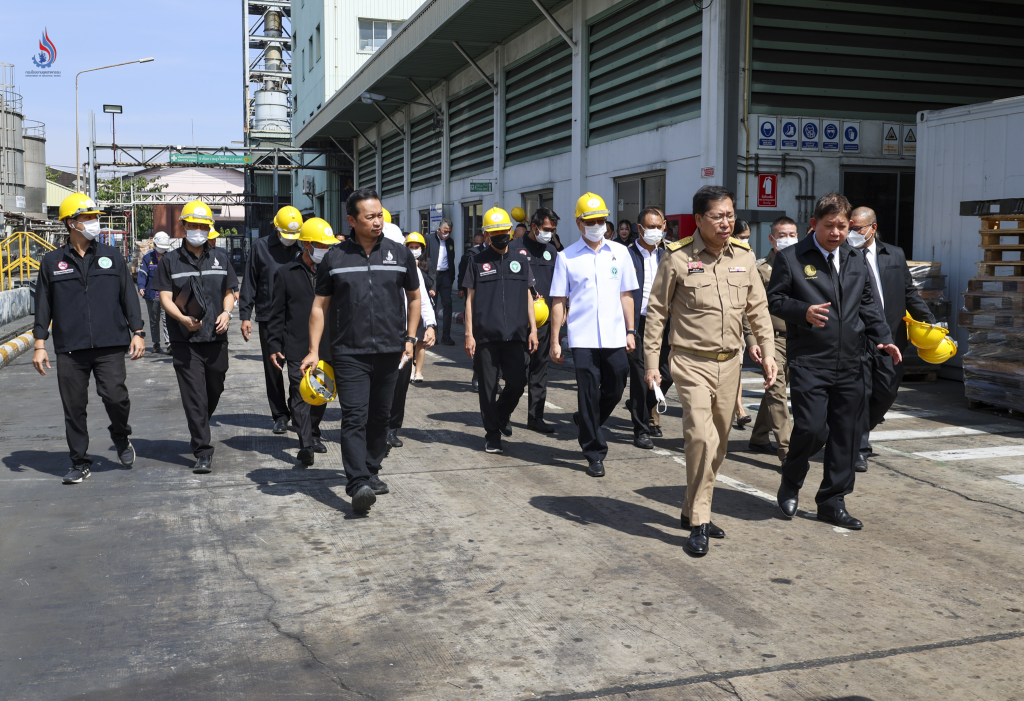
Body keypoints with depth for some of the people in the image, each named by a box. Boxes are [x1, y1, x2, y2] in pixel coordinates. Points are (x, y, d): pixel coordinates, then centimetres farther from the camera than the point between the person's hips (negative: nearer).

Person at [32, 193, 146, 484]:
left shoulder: (112, 256, 9)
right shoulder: (52, 262, 7)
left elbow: (128, 297, 10)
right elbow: (43, 305, 10)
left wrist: (137, 332, 3)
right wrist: (40, 344, 4)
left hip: (110, 346, 0)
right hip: (70, 350, 1)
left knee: (115, 396, -12)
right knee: (74, 408, 4)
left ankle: (121, 438, 19)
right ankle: (80, 463, 18)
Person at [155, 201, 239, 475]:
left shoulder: (221, 258, 12)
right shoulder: (170, 261, 4)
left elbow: (229, 292, 17)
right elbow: (165, 297, -2)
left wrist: (227, 313, -4)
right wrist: (182, 318, -21)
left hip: (216, 339, 3)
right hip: (185, 341, -3)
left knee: (214, 392, 14)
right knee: (194, 397, -7)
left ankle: (199, 429, 42)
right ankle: (203, 453, -4)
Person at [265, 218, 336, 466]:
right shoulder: (286, 274, 1)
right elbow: (276, 314, 3)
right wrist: (274, 346, -2)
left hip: (326, 347, 4)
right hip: (297, 348, -3)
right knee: (300, 395, -7)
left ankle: (314, 434, 31)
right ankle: (305, 444, -9)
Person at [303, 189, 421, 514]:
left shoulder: (400, 254, 6)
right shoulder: (335, 258, 2)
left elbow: (414, 297, 16)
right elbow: (320, 306, 5)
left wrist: (410, 338, 9)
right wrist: (313, 350, 0)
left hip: (389, 352, 3)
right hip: (349, 352, -2)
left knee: (380, 416, 12)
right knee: (354, 417, -10)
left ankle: (371, 472, 27)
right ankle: (358, 484, -15)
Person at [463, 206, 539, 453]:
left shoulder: (521, 258, 9)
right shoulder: (478, 261, 5)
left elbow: (527, 296, 12)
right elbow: (470, 299, 4)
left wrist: (532, 329, 6)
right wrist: (469, 334, -1)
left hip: (515, 335, 1)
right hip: (485, 336, -1)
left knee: (517, 383, -3)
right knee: (488, 387, 3)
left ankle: (502, 414, 28)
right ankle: (492, 434, 16)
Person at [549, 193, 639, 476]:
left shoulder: (619, 252, 8)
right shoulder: (566, 257, 1)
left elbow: (626, 294, 13)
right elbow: (558, 301, 2)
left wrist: (630, 331, 8)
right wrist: (554, 341, 0)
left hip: (614, 337, 3)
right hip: (582, 338, -3)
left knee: (615, 390, 10)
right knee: (588, 394, -1)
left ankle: (585, 422, 38)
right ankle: (594, 453, 10)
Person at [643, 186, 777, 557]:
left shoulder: (743, 256, 6)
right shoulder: (678, 258, -7)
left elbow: (758, 308, 13)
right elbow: (656, 311, -2)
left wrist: (768, 352, 5)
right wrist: (651, 361, -4)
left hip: (730, 362, 5)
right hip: (692, 362, -5)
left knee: (719, 443, 11)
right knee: (702, 437, -17)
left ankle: (692, 511, 27)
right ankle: (698, 523, -6)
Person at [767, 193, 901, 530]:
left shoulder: (856, 258, 14)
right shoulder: (791, 258, -2)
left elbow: (867, 302, 19)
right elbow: (774, 300, -2)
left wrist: (883, 337, 7)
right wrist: (803, 312, -19)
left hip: (850, 363, 5)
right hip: (809, 361, -5)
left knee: (846, 435, 6)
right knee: (811, 429, -13)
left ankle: (832, 502, 19)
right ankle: (791, 483, 17)